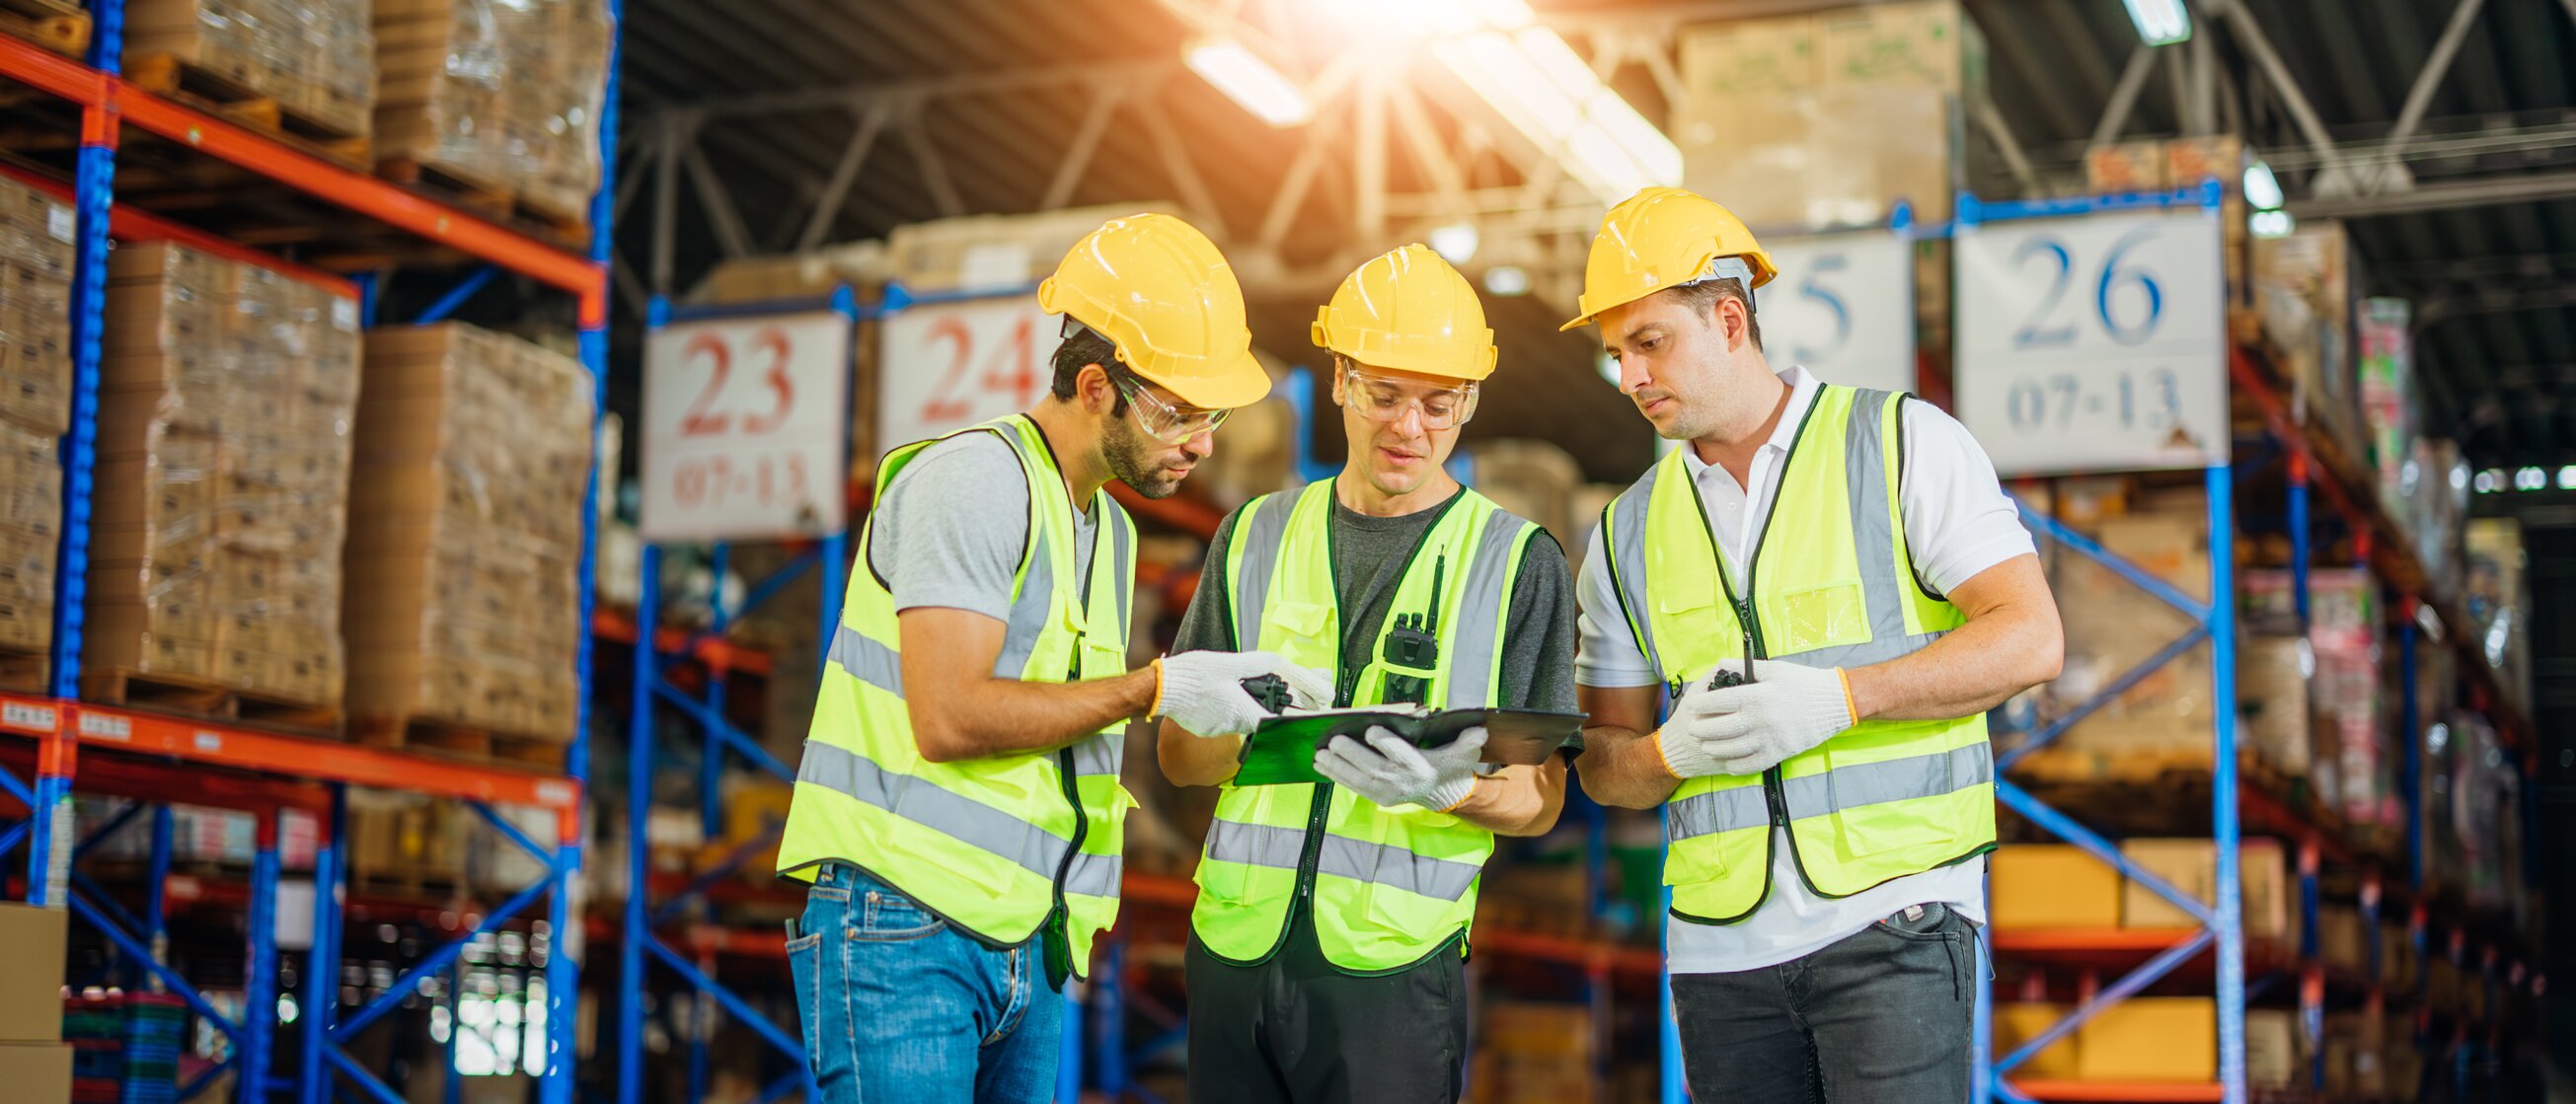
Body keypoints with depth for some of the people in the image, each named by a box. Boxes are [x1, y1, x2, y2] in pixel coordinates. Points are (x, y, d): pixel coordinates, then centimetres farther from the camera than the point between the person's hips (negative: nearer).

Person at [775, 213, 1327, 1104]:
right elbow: (948, 718, -19)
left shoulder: (1110, 530, 19)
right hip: (903, 930, -8)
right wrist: (1155, 688, -14)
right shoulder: (974, 480, -10)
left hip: (1030, 953, 8)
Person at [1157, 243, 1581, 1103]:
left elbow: (1537, 803, 2)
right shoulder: (1256, 537, 11)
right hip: (1235, 948, 3)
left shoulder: (1519, 562, 2)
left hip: (1395, 967, -2)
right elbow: (1178, 758, 12)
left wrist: (1448, 791, -19)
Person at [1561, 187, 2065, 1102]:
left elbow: (2031, 638, -7)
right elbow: (1603, 763, 15)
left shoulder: (1904, 444, 1)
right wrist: (1673, 750, -9)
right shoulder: (1629, 534, 12)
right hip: (1721, 947, 4)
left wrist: (1839, 696, -18)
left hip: (1893, 915, -4)